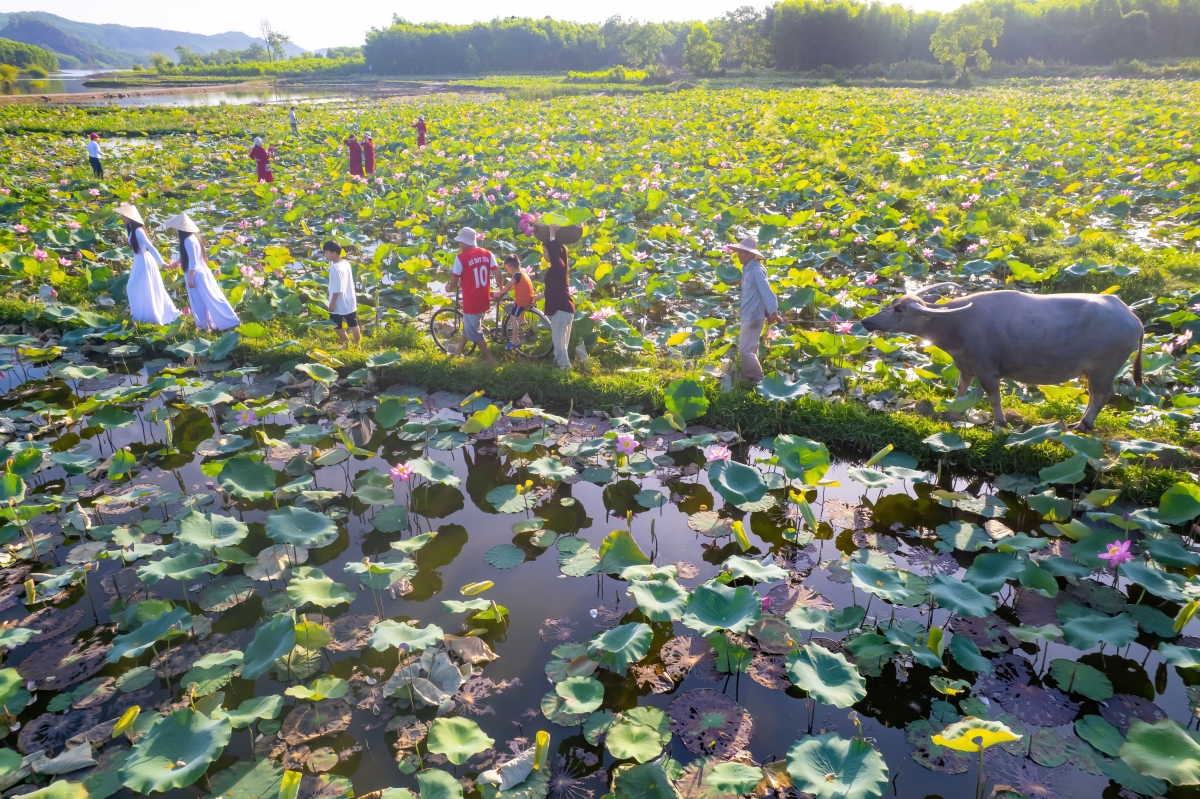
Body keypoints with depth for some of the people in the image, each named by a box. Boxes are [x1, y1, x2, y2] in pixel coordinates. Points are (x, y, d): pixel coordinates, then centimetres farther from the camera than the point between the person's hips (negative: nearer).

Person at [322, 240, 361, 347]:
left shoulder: (335, 267, -22)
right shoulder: (346, 263, 3)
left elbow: (337, 289, -23)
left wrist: (332, 303, -16)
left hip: (339, 304, -8)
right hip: (350, 302, 8)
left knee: (337, 326, 8)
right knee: (353, 324, 15)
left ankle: (347, 345, 12)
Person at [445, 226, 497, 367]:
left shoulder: (461, 258, -15)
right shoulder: (487, 254, 1)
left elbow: (454, 281, -11)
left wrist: (448, 288, 10)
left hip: (472, 302, -7)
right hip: (484, 300, 7)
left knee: (474, 333, 9)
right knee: (468, 325, 26)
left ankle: (490, 359, 13)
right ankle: (458, 351, 41)